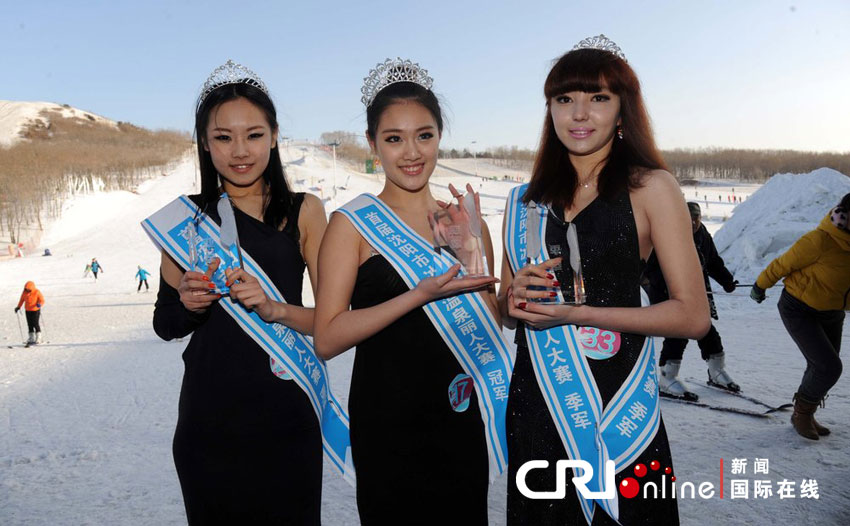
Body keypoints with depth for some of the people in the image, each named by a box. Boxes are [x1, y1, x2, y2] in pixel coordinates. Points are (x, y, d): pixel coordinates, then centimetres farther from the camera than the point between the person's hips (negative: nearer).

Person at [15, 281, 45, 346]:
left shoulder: (37, 292, -15)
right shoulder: (24, 292, -3)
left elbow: (42, 301, -14)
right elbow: (22, 299, 12)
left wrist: (39, 304, -35)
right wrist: (18, 307, 7)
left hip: (36, 310, -4)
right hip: (28, 310, 4)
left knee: (36, 324, -5)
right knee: (30, 325, 6)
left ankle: (38, 339, 6)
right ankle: (31, 339, 13)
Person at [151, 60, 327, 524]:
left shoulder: (303, 211, -2)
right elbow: (164, 324, 9)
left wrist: (275, 309, -22)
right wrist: (188, 303, -12)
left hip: (285, 415, -1)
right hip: (208, 420, 2)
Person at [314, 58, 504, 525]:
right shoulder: (352, 223, -7)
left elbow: (489, 328, 3)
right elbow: (326, 339, -14)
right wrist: (420, 295, -23)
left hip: (460, 423, 4)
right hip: (386, 430, -3)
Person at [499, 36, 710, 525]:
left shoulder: (651, 187, -5)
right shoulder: (526, 202, 8)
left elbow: (694, 316, -9)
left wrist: (577, 312, -16)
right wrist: (513, 297, -7)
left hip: (616, 407, -4)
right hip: (535, 403, 4)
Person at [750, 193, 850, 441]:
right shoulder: (820, 241, -27)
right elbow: (783, 264, -14)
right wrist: (760, 286, -2)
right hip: (799, 310, -7)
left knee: (821, 368, 13)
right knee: (829, 366, -12)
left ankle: (804, 415, 34)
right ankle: (802, 412, 12)